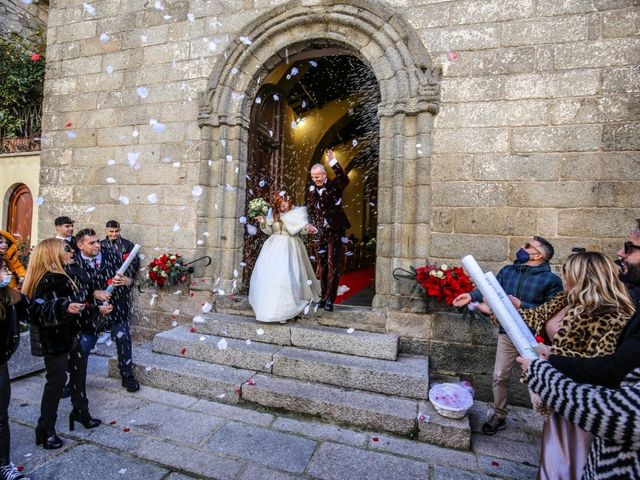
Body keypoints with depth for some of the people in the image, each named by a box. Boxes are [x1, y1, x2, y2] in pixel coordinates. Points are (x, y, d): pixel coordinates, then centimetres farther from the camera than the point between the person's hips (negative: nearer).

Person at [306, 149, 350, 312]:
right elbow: (310, 211, 12)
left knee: (333, 265, -2)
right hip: (320, 233, 5)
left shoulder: (334, 185, -6)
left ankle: (329, 299, 5)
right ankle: (323, 296, 22)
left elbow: (345, 180, -28)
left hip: (335, 232, -5)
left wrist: (333, 162, -34)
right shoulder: (312, 190, 7)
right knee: (322, 266, 10)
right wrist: (311, 225, -4)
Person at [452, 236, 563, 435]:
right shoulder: (507, 271, 4)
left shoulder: (551, 279, -11)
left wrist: (521, 305, -22)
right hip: (507, 333, 4)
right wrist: (472, 296, -17)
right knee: (500, 377, 11)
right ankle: (499, 416, 30)